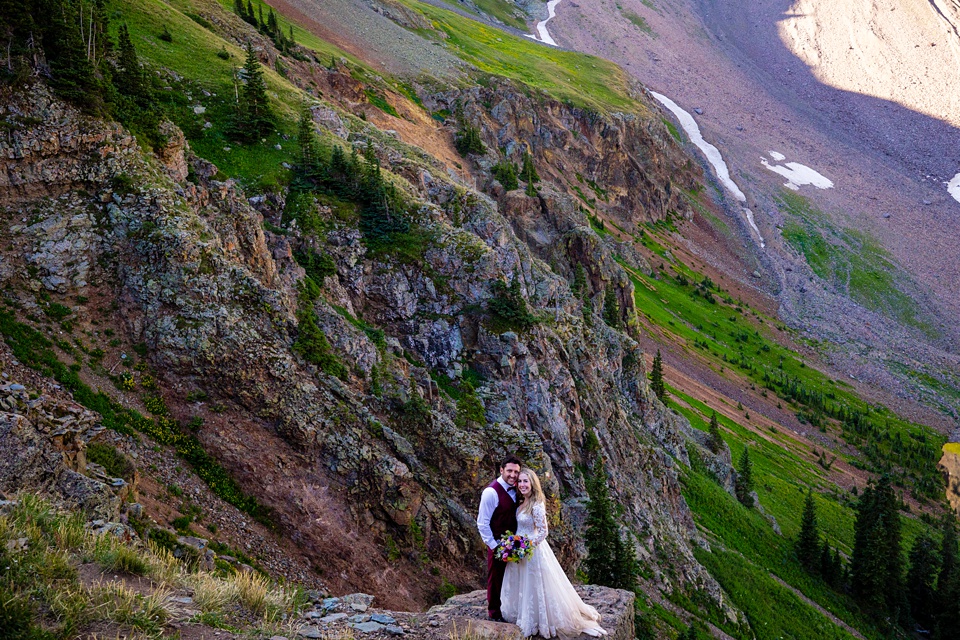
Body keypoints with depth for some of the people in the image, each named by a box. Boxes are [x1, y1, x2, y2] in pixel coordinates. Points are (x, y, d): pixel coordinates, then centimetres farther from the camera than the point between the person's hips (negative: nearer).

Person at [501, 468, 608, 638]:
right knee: (522, 586, 18)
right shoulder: (521, 503, 4)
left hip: (532, 550, -8)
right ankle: (525, 616, 32)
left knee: (535, 588, 4)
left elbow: (543, 532, -20)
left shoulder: (536, 506, -21)